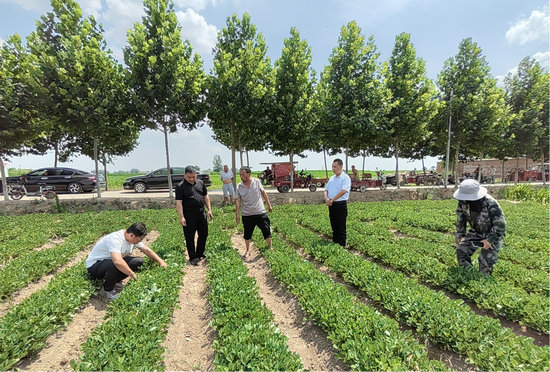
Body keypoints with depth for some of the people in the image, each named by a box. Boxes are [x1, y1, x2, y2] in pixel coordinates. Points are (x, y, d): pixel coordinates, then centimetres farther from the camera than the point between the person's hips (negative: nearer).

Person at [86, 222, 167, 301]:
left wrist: (160, 261, -6)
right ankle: (106, 290, -10)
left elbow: (146, 250, 2)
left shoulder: (133, 238, -9)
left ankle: (114, 281, 3)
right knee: (115, 265, -38)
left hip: (112, 261, 7)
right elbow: (117, 262, -47)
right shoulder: (115, 239, -34)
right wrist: (133, 275, -37)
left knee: (138, 261, -11)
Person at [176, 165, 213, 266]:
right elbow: (179, 203, -12)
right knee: (190, 238, 4)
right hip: (189, 216, -5)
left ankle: (200, 254, 32)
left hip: (201, 213, 6)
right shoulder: (180, 186, -8)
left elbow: (206, 196, 14)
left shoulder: (200, 183, 7)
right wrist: (181, 217, -17)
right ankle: (193, 258, 19)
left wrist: (209, 209, 9)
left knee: (204, 234, 14)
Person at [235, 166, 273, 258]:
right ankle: (248, 250, 32)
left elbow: (263, 193, 6)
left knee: (267, 231, 3)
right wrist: (237, 214, -3)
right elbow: (238, 201, 0)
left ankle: (270, 248, 23)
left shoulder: (257, 182, -4)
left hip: (260, 213, 0)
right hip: (247, 215, 1)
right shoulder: (239, 186, -4)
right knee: (247, 234, 12)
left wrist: (269, 204, 9)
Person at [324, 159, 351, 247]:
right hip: (331, 205, 7)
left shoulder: (345, 178, -8)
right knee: (334, 226, 14)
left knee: (341, 228, 1)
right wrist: (326, 198, -6)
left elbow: (344, 191, -21)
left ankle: (342, 246, 11)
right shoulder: (331, 178, 15)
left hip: (341, 204, -7)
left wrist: (332, 200, -18)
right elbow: (326, 190, 15)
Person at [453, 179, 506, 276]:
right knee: (461, 250, -4)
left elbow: (500, 224, -25)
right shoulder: (463, 201, -16)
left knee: (485, 260, -12)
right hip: (476, 232, 5)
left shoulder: (490, 203, -32)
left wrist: (490, 240, -26)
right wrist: (460, 234, 0)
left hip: (494, 234, -5)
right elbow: (460, 217, 1)